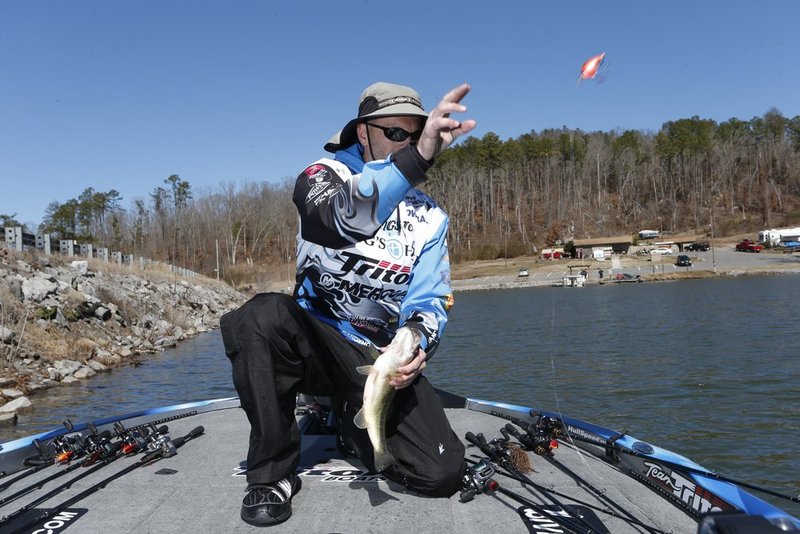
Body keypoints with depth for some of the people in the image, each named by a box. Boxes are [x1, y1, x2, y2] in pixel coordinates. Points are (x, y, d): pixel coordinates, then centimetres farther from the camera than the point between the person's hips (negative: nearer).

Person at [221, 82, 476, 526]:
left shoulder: (429, 216, 8)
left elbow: (429, 302, 2)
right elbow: (338, 215, -32)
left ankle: (356, 425, 21)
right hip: (316, 339, -2)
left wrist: (416, 343, -23)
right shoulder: (325, 175, -5)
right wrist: (415, 159, -49)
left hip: (384, 358, 3)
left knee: (442, 474, -13)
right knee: (263, 317, -36)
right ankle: (273, 473, -13)